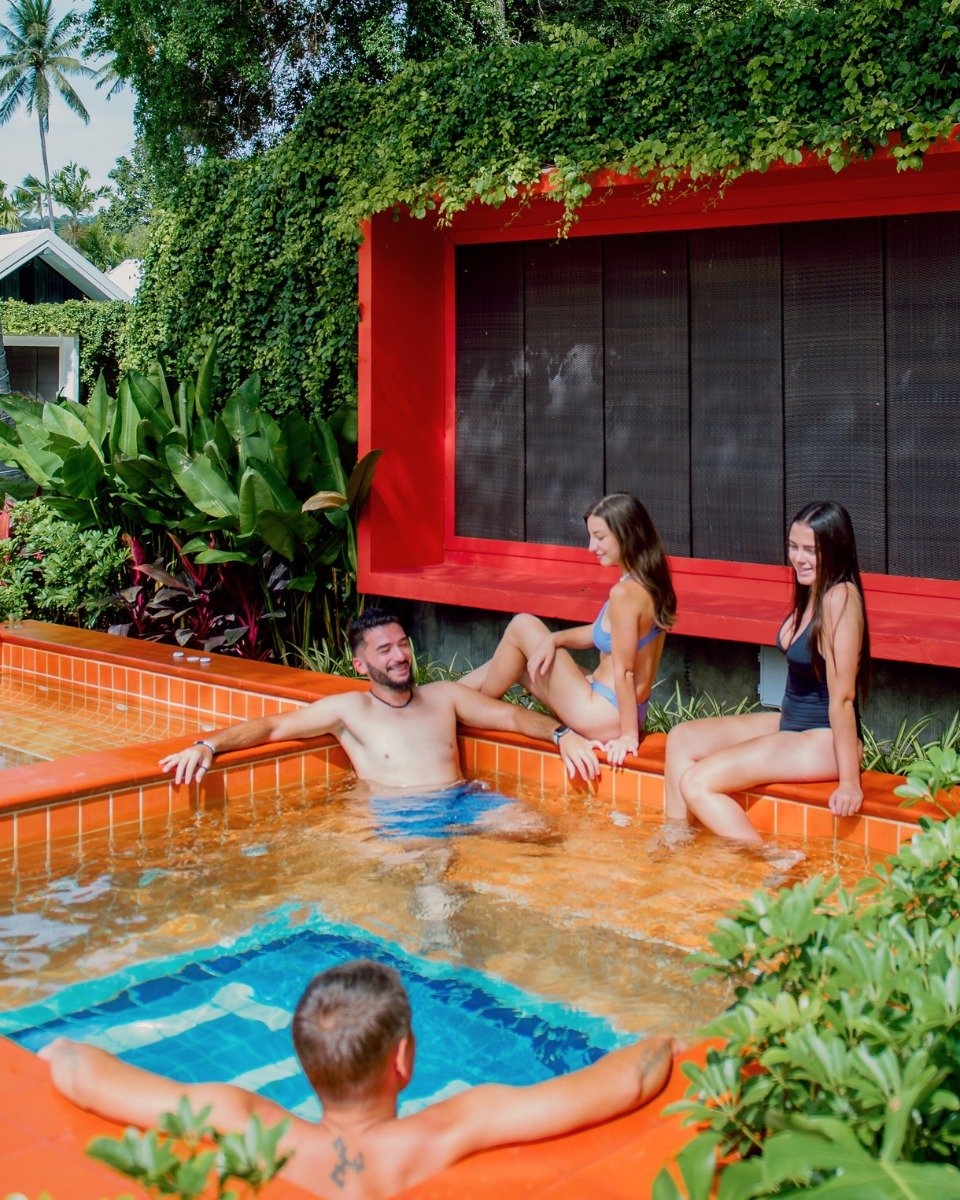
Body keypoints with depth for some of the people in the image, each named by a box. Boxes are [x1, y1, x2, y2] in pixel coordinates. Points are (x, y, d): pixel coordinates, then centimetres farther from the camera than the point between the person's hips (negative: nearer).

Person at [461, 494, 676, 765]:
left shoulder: (625, 593, -25)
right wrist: (554, 639, -2)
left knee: (522, 627, 3)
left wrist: (629, 735, -16)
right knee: (516, 661, 19)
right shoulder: (650, 585, 4)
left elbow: (624, 671, -22)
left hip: (604, 716, -9)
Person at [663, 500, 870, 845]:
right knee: (681, 739, 9)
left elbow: (842, 697, -23)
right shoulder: (813, 591, 6)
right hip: (790, 724, 10)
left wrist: (849, 781, -22)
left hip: (823, 740, -10)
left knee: (696, 784, -16)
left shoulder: (840, 598, -22)